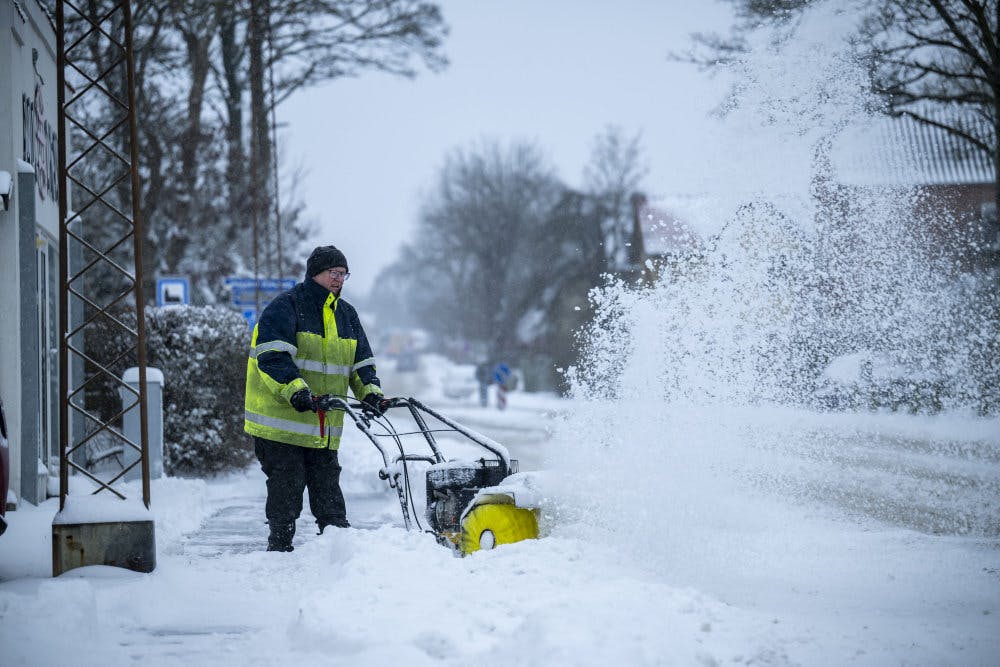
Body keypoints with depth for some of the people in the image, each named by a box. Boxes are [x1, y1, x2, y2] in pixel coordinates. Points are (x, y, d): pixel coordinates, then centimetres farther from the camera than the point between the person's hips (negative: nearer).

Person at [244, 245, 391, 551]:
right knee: (287, 485, -3)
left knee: (327, 484, 9)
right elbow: (272, 356, -20)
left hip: (324, 427, 6)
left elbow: (362, 362, 16)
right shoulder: (286, 307, -7)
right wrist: (295, 390, -33)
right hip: (281, 420, -6)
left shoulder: (347, 315, 16)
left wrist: (371, 391, -4)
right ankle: (279, 546, 6)